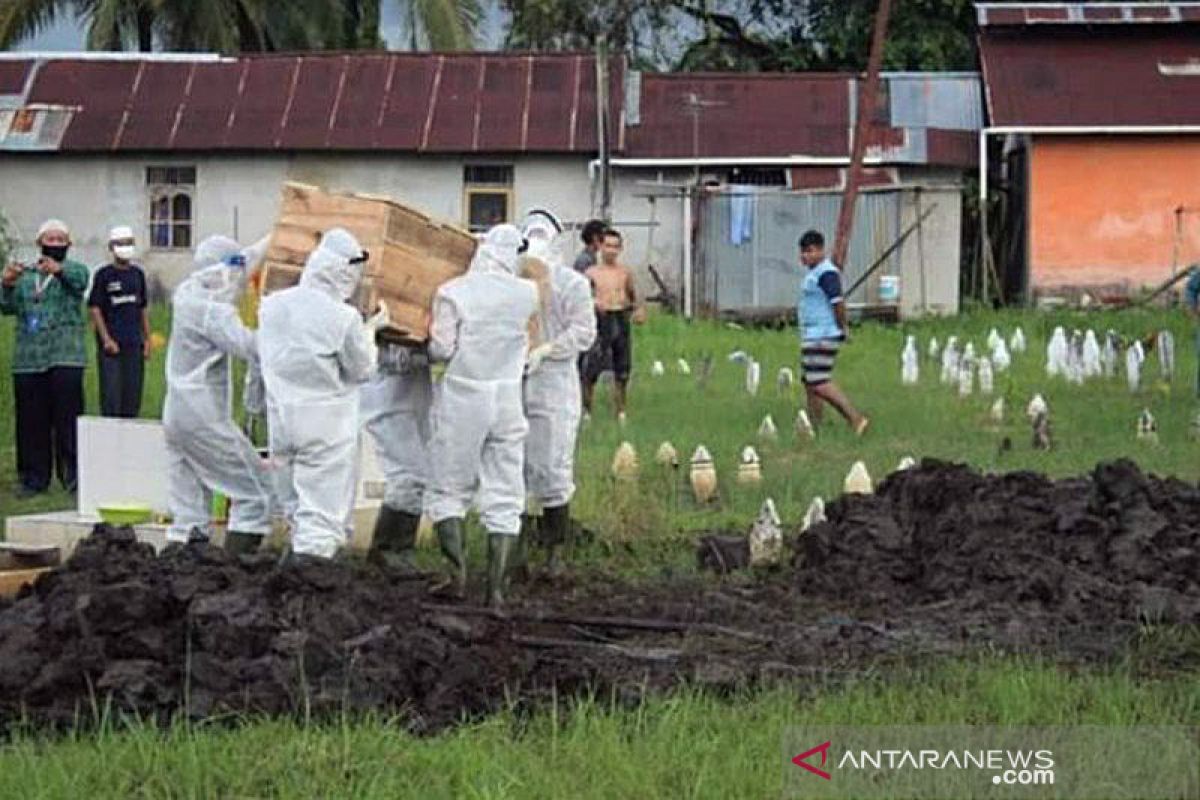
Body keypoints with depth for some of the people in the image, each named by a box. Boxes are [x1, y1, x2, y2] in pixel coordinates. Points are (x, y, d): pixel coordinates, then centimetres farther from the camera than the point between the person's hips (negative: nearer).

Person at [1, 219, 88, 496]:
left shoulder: (74, 271, 7)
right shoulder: (24, 274, 17)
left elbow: (79, 280, -18)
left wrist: (59, 270, -41)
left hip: (65, 357, -3)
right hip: (28, 359, 3)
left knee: (68, 418, -9)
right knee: (31, 421, 3)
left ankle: (73, 476, -5)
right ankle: (33, 478, 9)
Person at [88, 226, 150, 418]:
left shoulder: (137, 274, 12)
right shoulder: (104, 275, -2)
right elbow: (95, 309, -5)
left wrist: (147, 339, 11)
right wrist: (106, 339, -13)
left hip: (134, 344, 5)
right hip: (111, 344, -5)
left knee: (132, 396, 7)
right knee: (111, 397, -6)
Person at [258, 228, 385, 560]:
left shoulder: (271, 306, 0)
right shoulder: (343, 318, -15)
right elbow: (362, 370, -4)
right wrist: (370, 330, 11)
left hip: (282, 422, 5)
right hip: (328, 429, -5)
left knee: (296, 510, 17)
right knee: (324, 514, -2)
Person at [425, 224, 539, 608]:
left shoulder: (452, 292, -10)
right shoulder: (527, 294, -2)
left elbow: (441, 349, -13)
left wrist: (430, 346, 8)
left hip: (462, 397, -2)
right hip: (507, 399, 2)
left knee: (448, 492, 9)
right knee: (503, 498, 6)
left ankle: (458, 570, -8)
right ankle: (496, 587, 2)